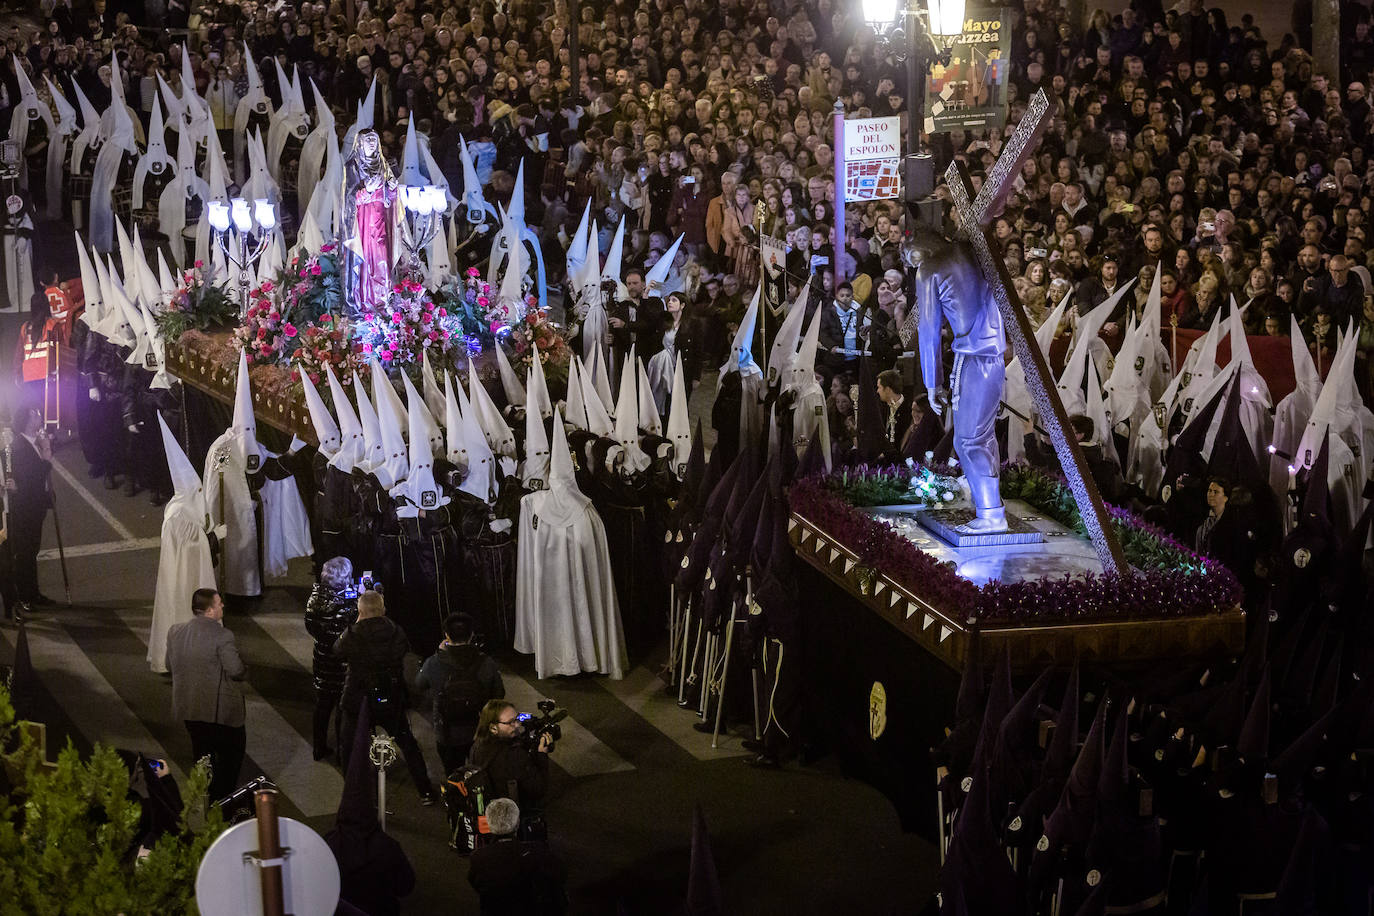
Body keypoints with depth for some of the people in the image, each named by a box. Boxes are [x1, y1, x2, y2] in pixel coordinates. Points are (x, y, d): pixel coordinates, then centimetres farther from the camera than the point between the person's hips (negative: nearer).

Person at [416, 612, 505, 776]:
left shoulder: (434, 663, -19)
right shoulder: (486, 663, -19)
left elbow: (420, 685, 3)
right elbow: (499, 695, -6)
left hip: (447, 737, 0)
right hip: (481, 734, 1)